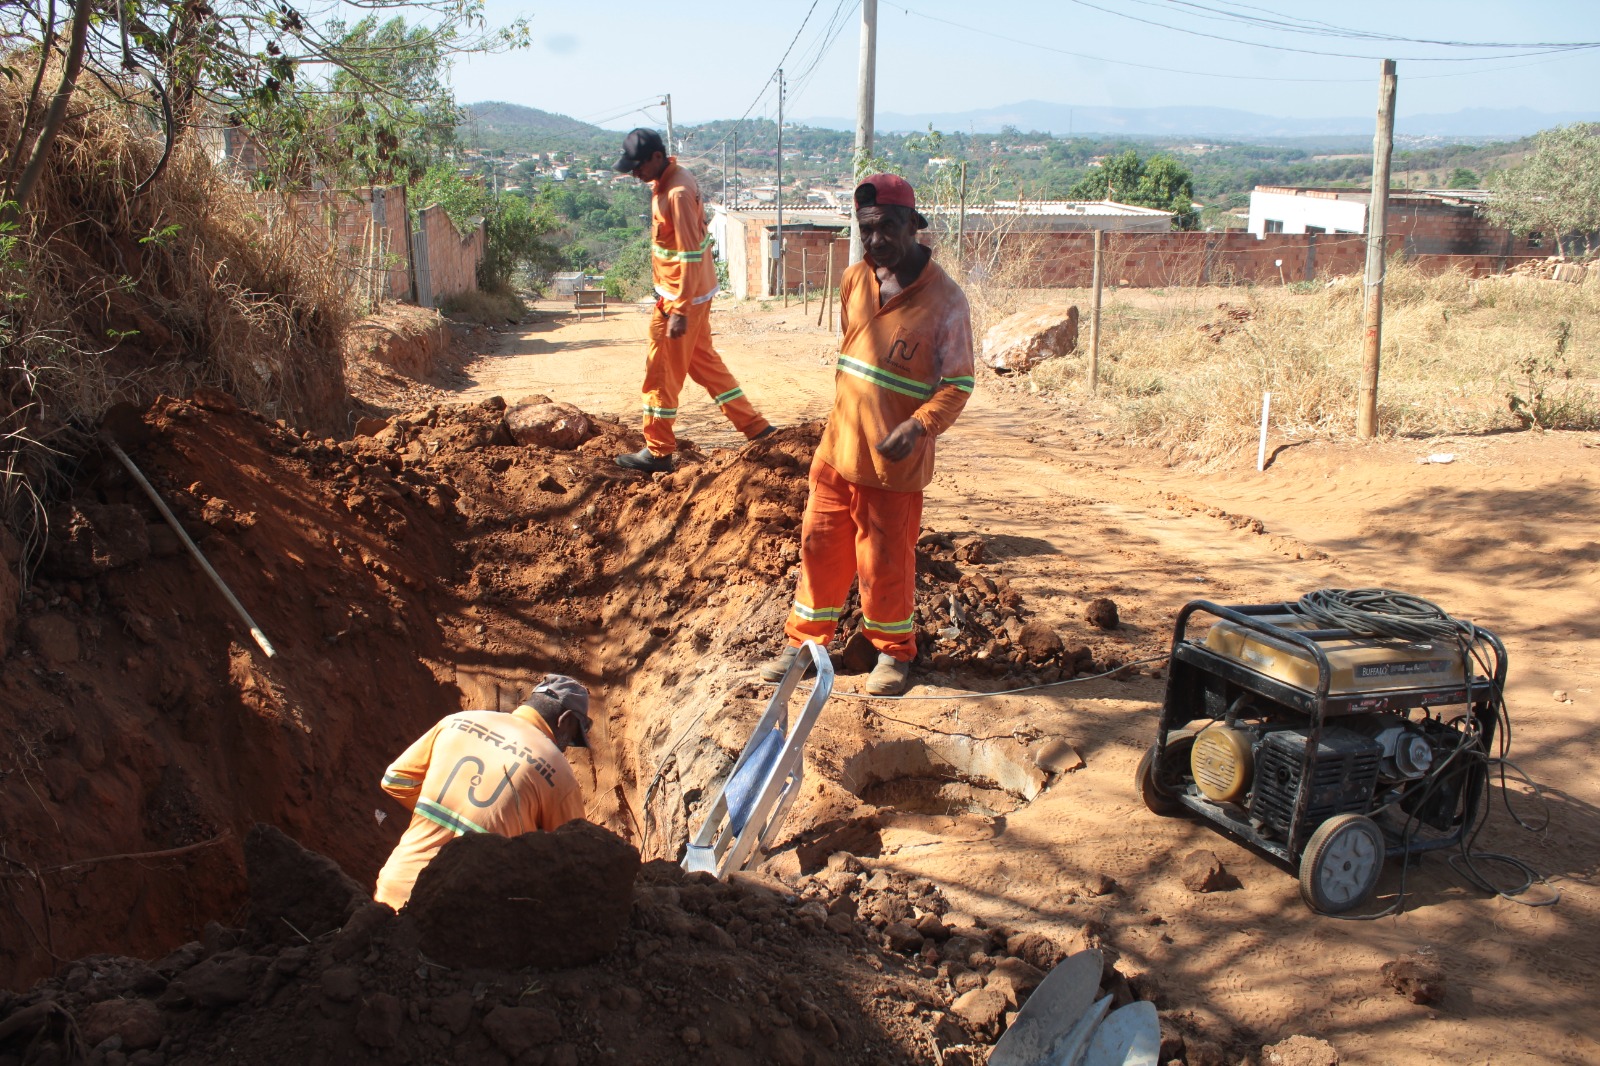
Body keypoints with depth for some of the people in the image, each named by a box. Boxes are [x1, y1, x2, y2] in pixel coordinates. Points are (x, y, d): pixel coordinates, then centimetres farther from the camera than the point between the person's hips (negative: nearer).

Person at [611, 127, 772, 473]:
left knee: (661, 372, 1)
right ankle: (756, 428, 22)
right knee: (703, 361, 18)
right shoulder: (667, 180, 8)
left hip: (683, 296, -10)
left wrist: (679, 311, -26)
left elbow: (691, 256, -26)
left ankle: (658, 451, 12)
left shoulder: (677, 194, -23)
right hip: (696, 291, 10)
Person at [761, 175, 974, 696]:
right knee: (820, 546, 13)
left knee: (885, 564, 6)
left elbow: (958, 384, -13)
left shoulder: (944, 300, -14)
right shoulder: (854, 281, 3)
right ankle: (805, 641, 30)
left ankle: (894, 652, 28)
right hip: (837, 450, 5)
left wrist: (917, 426, -29)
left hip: (894, 463, -5)